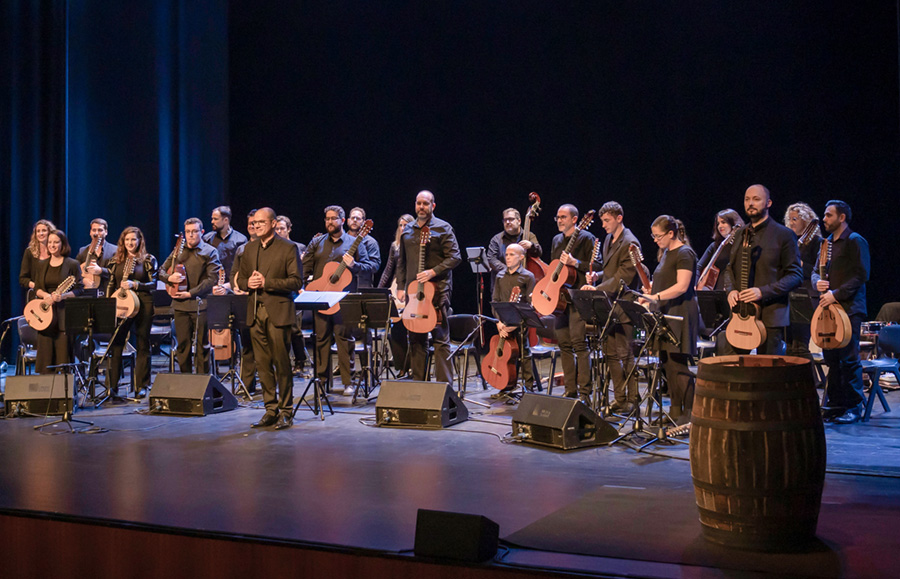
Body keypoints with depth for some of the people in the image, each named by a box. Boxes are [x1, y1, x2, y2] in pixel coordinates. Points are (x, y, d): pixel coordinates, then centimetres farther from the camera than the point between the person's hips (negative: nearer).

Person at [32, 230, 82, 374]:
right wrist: (46, 295, -10)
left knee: (64, 355, -5)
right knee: (45, 355, 1)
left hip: (64, 314, -4)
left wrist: (63, 296, -20)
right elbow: (36, 288, 12)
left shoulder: (72, 264, 1)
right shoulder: (41, 265, 15)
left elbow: (79, 290, -2)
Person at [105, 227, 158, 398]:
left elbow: (153, 284, -3)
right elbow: (111, 285, 15)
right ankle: (112, 385, 5)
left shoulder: (148, 260, 3)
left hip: (143, 305, -3)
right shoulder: (116, 261, 13)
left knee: (142, 345, 3)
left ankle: (141, 386, 8)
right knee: (115, 344, -1)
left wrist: (134, 284, -15)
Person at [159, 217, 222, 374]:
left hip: (200, 304, -4)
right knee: (182, 344, 6)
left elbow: (212, 278, -8)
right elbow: (162, 270, 18)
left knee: (202, 345, -1)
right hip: (180, 305, 4)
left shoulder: (210, 252, 1)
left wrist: (190, 293, -13)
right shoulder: (178, 251, 15)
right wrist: (170, 277, -7)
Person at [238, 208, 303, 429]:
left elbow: (297, 281, -9)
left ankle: (285, 411, 5)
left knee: (281, 363, -3)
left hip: (278, 312, -5)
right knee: (263, 364, 7)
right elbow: (240, 278, 20)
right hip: (256, 312, 5)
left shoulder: (288, 248, -3)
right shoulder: (250, 248, 15)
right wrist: (248, 283, -4)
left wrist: (267, 282, -17)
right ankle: (270, 409, 15)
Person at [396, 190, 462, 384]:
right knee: (416, 339, 8)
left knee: (441, 338, -5)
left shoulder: (443, 228, -1)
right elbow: (401, 260, 21)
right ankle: (418, 382, 17)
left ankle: (444, 384, -2)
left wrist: (433, 272, -18)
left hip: (437, 289, -5)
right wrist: (400, 286, 13)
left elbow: (454, 257, -7)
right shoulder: (408, 230, 16)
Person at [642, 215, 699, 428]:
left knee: (678, 363, -10)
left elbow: (682, 286, -22)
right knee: (667, 362, 9)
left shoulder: (684, 253, -11)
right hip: (666, 313, 9)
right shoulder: (666, 253, 17)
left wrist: (657, 297, -29)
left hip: (681, 313, -9)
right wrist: (652, 288, 8)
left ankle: (689, 412, -4)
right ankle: (675, 410, 16)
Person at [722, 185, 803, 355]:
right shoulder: (740, 235, 16)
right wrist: (730, 290, 0)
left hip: (770, 316, -5)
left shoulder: (783, 235, -3)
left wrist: (763, 292, -18)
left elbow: (795, 275, -6)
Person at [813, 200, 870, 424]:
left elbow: (861, 275, -13)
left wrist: (836, 294, -19)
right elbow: (816, 271, 20)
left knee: (849, 358, -7)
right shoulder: (827, 243, 17)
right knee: (831, 357, 9)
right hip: (828, 308, 8)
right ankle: (836, 404, 16)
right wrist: (818, 282, -3)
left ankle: (854, 407, -1)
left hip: (848, 308, -8)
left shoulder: (855, 241, -6)